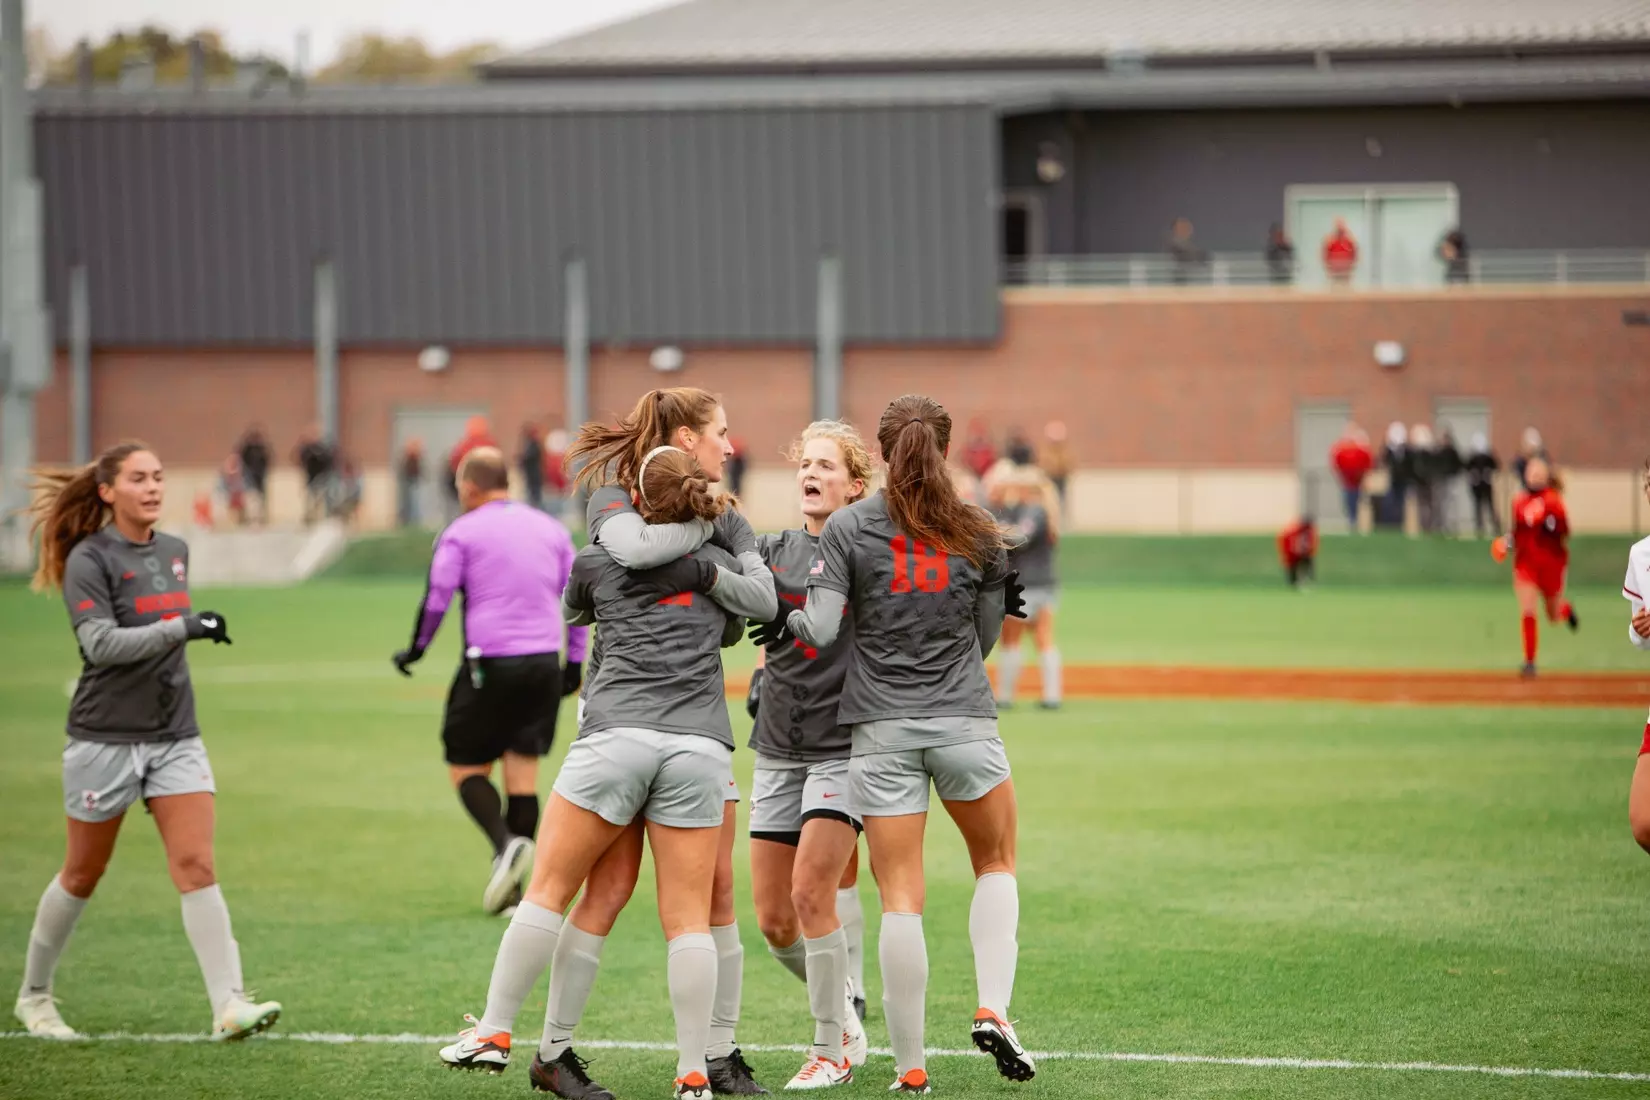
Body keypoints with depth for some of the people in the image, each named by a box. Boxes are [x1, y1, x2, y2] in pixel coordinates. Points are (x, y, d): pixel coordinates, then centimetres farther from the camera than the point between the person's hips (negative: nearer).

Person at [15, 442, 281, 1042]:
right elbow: (101, 642, -22)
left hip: (175, 736, 5)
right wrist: (182, 626, -28)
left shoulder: (174, 551, 9)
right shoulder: (89, 559, -10)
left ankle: (230, 1005, -17)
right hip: (106, 738, -5)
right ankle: (34, 994, 27)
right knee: (83, 875, 8)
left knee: (196, 867, -9)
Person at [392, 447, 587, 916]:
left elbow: (436, 598, -4)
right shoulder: (550, 529, 15)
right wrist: (575, 661, 21)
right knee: (523, 772, 7)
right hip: (544, 663, 4)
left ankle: (506, 843, -20)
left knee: (466, 767, 7)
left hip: (490, 665, -4)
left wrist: (416, 648, 10)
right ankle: (512, 888, 2)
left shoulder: (461, 533, 0)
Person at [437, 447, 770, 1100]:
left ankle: (494, 1033, 9)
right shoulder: (722, 567, 18)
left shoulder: (597, 561, 12)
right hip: (701, 743, 2)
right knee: (687, 918, 2)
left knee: (549, 888, 8)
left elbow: (574, 611, 32)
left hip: (618, 733, -2)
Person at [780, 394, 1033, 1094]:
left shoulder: (847, 528, -3)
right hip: (964, 720, 1)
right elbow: (984, 639, 11)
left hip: (882, 728, -1)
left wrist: (789, 618, 10)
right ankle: (994, 1010, 4)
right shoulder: (977, 534, 2)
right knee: (995, 863, 22)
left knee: (900, 898, 1)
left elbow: (819, 632, -10)